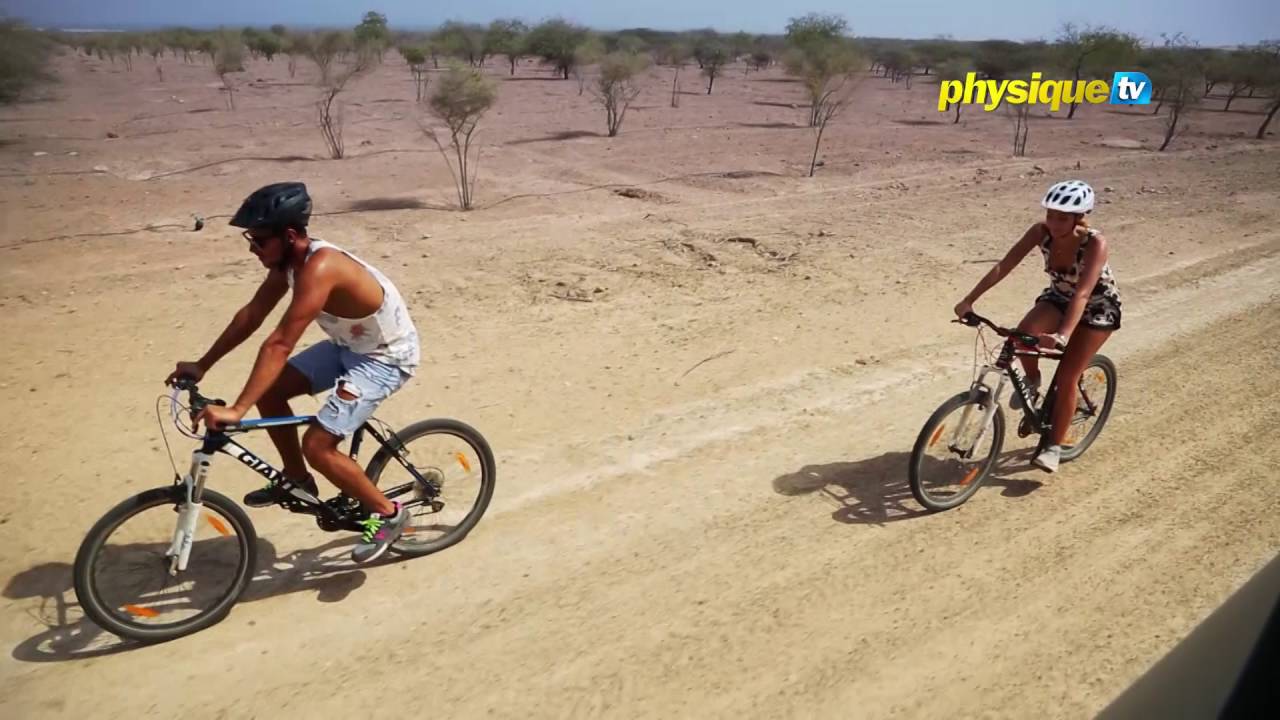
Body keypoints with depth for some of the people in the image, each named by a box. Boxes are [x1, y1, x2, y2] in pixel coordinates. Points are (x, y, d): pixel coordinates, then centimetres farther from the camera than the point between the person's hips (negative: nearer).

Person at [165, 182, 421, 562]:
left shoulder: (320, 268, -32)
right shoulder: (288, 258, -4)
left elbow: (279, 344, -36)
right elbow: (252, 315, 5)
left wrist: (235, 411, -36)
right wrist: (202, 365, 6)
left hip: (386, 358, -9)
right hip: (349, 344, 9)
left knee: (317, 446, -14)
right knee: (269, 392, 5)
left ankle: (388, 514, 6)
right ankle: (297, 480, 24)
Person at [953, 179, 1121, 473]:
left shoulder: (1095, 243, -34)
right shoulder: (1041, 232, -22)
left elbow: (1082, 293, -44)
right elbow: (1003, 266, -25)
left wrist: (1062, 336, -58)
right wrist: (969, 300, -34)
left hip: (1097, 306, -3)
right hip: (1059, 297, 4)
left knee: (1066, 378, -11)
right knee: (1024, 334, -30)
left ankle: (1054, 446, 6)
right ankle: (1032, 380, 2)